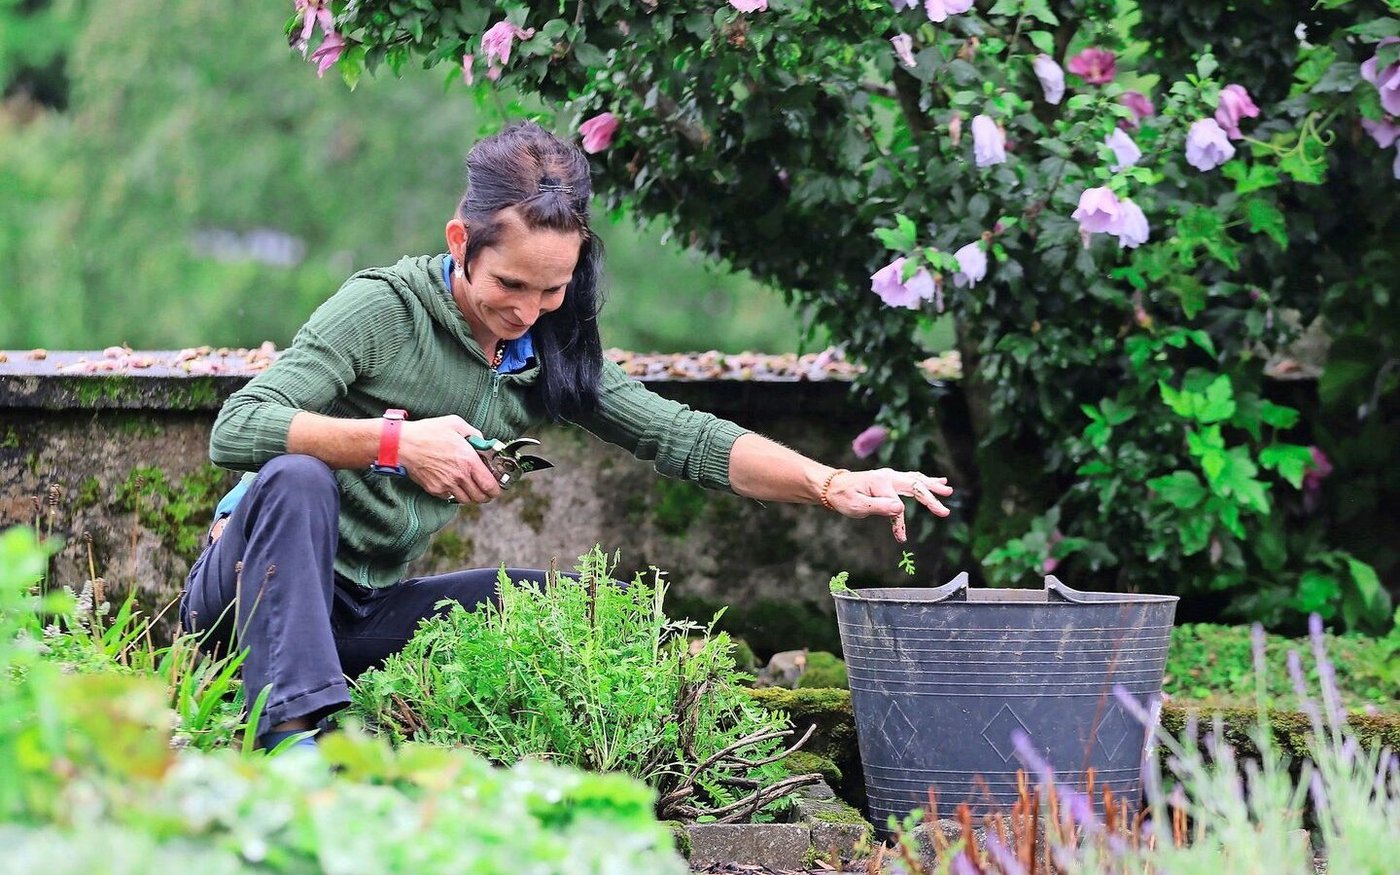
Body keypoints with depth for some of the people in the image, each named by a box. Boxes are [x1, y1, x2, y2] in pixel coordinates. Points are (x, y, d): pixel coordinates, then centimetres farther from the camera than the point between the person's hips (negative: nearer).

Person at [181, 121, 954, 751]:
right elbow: (235, 430, -24)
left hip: (360, 615, 5)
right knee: (298, 478, -35)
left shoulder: (550, 359, 4)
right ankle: (294, 734, -44)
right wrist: (395, 440, -32)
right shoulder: (382, 310, -15)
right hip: (261, 588, -5)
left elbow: (684, 438, -2)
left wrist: (831, 485, -15)